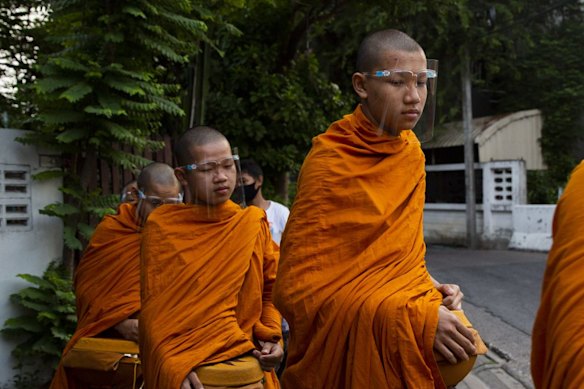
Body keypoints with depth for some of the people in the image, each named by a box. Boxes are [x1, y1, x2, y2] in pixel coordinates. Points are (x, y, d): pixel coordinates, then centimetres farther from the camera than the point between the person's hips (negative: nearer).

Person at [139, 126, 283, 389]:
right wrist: (173, 367, -18)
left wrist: (271, 337, -7)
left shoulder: (254, 223, 1)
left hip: (249, 365, 2)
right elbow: (154, 307, -7)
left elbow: (269, 289, 9)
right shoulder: (161, 226, -5)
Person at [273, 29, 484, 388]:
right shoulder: (330, 162, -14)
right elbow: (298, 289, -17)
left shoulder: (410, 150, 6)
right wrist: (413, 319, -21)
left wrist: (430, 290, -1)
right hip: (353, 347, -6)